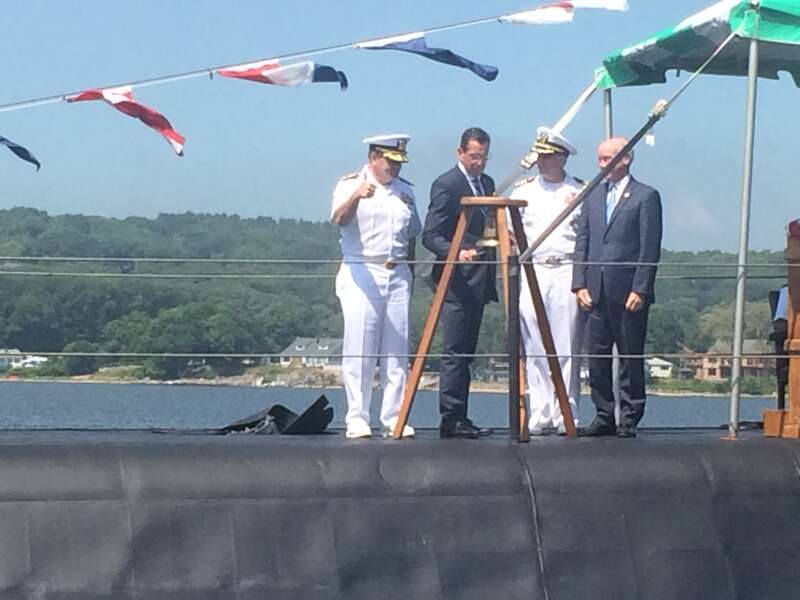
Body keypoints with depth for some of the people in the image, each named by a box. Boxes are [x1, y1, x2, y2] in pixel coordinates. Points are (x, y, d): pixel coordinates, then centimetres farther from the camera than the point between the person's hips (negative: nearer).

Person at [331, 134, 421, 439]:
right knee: (359, 351, -7)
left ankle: (394, 419, 5)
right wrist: (356, 196, -38)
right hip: (361, 274, -5)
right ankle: (357, 420, -5)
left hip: (398, 276, 5)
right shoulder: (351, 184, 0)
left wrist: (409, 269, 14)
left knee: (397, 351, 2)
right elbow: (339, 219, -19)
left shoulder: (405, 190, 16)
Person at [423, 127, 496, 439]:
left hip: (478, 281, 8)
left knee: (466, 352, 9)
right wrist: (457, 253, -28)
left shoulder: (487, 183, 16)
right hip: (456, 281, -8)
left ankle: (459, 419, 12)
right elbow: (430, 236, -12)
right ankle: (451, 421, -8)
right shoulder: (446, 185, -8)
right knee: (454, 352, -9)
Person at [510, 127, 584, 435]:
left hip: (567, 273, -2)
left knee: (566, 348, -3)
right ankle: (539, 415, 1)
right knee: (534, 349, -2)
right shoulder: (523, 189, 12)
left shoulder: (580, 191, 7)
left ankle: (566, 415, 0)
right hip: (531, 271, 2)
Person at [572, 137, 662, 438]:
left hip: (628, 292, -5)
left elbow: (650, 249, -6)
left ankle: (629, 420, 7)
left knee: (631, 357, 1)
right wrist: (579, 284, 4)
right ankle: (604, 417, 13)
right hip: (596, 291, 5)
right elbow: (582, 242, 13)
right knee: (597, 356, 5)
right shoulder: (593, 196, 15)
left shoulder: (646, 196, -1)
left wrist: (640, 290, -12)